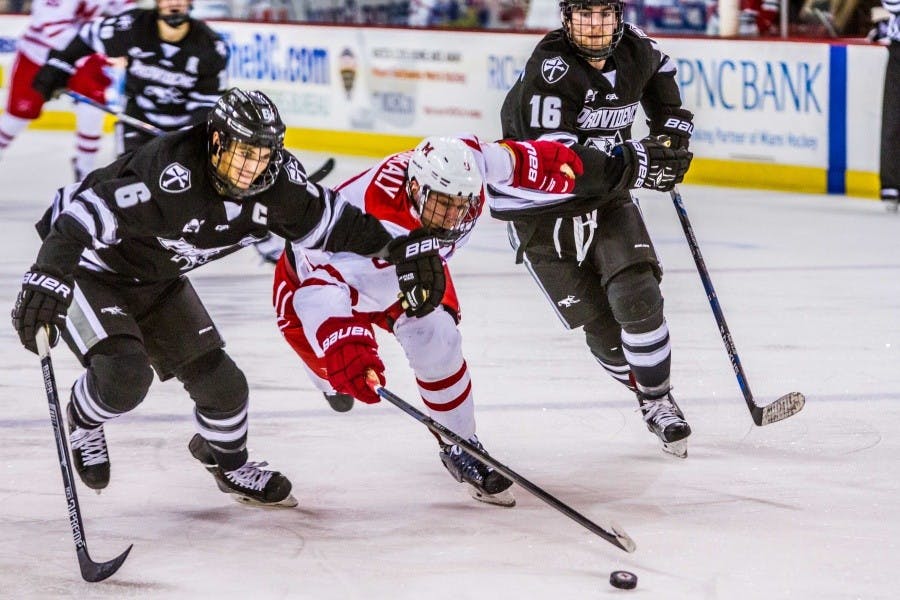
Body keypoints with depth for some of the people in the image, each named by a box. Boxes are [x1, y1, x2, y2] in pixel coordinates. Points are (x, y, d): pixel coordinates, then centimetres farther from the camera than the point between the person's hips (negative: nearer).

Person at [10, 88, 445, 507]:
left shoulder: (276, 182, -15)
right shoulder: (172, 177, -38)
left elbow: (328, 221, -2)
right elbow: (89, 213, -43)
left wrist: (399, 249, -9)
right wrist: (46, 280, -54)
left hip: (156, 280, 7)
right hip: (87, 268, -7)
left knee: (220, 381, 5)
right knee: (124, 373, -26)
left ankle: (227, 462, 38)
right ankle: (84, 418, 10)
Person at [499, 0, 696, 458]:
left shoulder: (634, 49, -5)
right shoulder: (550, 67, -24)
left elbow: (660, 69, 23)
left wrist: (672, 128, 11)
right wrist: (638, 156, -35)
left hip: (606, 197, 4)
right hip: (542, 207, -4)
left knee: (637, 295, -15)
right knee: (599, 324, -3)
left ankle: (660, 401, 1)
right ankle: (646, 398, 20)